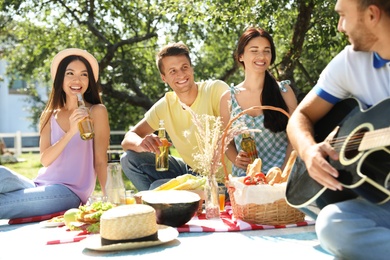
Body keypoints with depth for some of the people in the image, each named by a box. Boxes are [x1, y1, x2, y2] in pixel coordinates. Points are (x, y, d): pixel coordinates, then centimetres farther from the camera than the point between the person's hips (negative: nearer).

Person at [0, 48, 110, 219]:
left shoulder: (96, 111, 1)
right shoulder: (49, 116, 12)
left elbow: (100, 161, -2)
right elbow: (45, 160, -3)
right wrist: (70, 133, -18)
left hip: (70, 193, -4)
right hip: (41, 186, 4)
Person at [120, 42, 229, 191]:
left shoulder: (216, 89, -15)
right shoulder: (165, 105, 0)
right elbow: (128, 139, -3)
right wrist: (142, 143, -28)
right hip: (189, 171, 6)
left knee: (157, 188, -24)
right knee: (130, 159, -2)